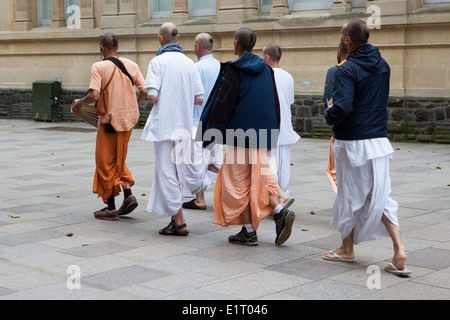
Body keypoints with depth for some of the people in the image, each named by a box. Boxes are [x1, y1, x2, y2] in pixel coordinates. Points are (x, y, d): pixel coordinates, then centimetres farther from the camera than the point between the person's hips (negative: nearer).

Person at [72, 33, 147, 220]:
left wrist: (79, 103, -2)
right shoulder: (131, 65, 3)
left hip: (109, 121, -5)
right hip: (128, 120, 5)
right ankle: (128, 194, 7)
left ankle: (110, 208, 10)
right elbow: (144, 91, 1)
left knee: (106, 163, 6)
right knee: (118, 159, 22)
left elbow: (94, 95, -21)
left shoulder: (99, 67, -11)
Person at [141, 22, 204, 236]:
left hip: (165, 125, -6)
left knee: (167, 172, -2)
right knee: (177, 172, 14)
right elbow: (199, 99, 7)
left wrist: (150, 96, 5)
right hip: (183, 126, 6)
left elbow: (152, 96, -18)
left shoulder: (158, 62, -9)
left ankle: (179, 222, -5)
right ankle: (174, 218, 18)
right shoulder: (189, 63, 7)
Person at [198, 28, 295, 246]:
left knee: (238, 181, 4)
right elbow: (275, 103, 13)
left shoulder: (233, 70, -10)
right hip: (261, 133, 6)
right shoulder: (265, 69, 9)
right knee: (259, 177, 14)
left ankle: (249, 231, 5)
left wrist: (211, 133, -6)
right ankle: (280, 213, -9)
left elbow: (223, 103, -13)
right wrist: (271, 137, 19)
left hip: (239, 132, -6)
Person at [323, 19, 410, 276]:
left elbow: (342, 108, -26)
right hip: (380, 141, 6)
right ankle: (399, 251, -4)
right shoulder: (383, 65, 8)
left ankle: (347, 249, 26)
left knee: (350, 195, 10)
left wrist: (329, 116, -4)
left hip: (354, 143, -6)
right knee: (381, 197, 8)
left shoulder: (348, 70, -16)